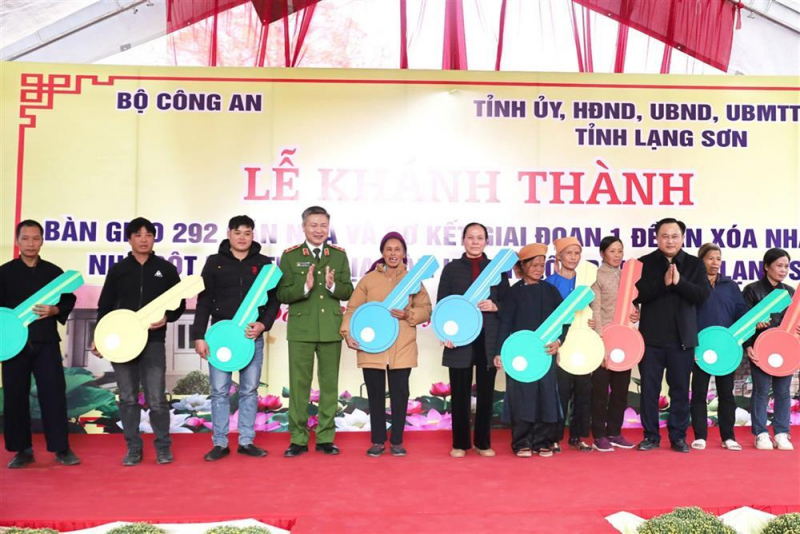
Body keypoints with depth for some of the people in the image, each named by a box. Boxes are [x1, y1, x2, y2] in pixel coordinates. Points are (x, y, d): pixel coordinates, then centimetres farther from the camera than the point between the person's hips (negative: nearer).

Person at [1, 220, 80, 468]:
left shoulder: (54, 271, 6)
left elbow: (69, 300, 9)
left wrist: (54, 311, -11)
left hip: (46, 342, 0)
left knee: (54, 393, -3)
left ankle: (61, 448, 5)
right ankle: (22, 450, 16)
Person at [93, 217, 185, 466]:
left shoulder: (166, 269, 6)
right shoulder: (118, 270, 8)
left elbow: (179, 304, 7)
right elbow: (105, 307, 9)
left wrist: (167, 317, -13)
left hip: (153, 341, -1)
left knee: (156, 399, -2)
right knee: (128, 399, 7)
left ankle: (163, 446, 14)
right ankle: (133, 447, 18)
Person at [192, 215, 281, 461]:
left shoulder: (264, 263, 6)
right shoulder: (215, 262, 4)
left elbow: (274, 299, 6)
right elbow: (204, 301, 1)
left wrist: (263, 324, -10)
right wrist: (199, 335, -5)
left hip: (252, 336, 1)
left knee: (249, 390, 6)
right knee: (219, 391, 1)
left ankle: (246, 441, 15)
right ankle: (220, 443, 10)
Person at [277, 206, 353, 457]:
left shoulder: (339, 255, 6)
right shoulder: (290, 256, 0)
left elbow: (348, 291, 4)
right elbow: (282, 295, -5)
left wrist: (333, 286, -16)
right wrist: (305, 287, -21)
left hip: (331, 328, 2)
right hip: (301, 328, -2)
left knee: (329, 384, 7)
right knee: (299, 384, 2)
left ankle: (325, 438, 17)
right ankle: (298, 439, 12)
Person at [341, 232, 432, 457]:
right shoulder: (369, 279, 3)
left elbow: (426, 310, 4)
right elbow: (352, 309, 2)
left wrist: (408, 314, -15)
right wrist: (348, 332, -12)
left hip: (402, 348, 0)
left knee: (399, 394, 4)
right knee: (375, 394, 7)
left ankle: (397, 442, 17)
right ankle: (377, 441, 19)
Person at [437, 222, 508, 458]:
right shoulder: (452, 268, 7)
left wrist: (495, 306, -12)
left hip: (489, 339, 1)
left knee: (486, 391, 7)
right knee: (460, 393, 3)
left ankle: (483, 442, 18)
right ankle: (460, 443, 14)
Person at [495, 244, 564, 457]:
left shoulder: (550, 290, 8)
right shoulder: (514, 292, 0)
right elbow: (505, 323, -3)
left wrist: (559, 341, -8)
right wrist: (500, 352, -11)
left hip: (545, 352, 3)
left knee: (546, 397, 3)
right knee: (522, 398, -2)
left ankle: (541, 443, 14)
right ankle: (521, 443, 9)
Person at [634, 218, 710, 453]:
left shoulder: (695, 264, 5)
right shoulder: (644, 263, 2)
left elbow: (703, 295, -7)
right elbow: (637, 295, -10)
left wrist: (679, 282, -20)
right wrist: (663, 283, -22)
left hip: (682, 338, 0)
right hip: (651, 337, 0)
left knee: (680, 389, 7)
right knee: (649, 388, 5)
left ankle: (678, 436, 18)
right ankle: (651, 435, 16)